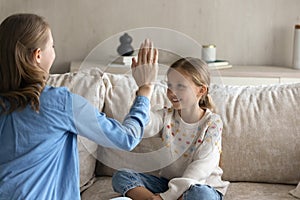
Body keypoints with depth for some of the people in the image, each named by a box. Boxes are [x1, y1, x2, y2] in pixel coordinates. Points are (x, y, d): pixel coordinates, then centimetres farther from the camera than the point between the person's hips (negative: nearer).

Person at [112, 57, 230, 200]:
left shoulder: (212, 123, -9)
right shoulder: (166, 116, 1)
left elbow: (201, 167, -19)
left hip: (201, 185, -3)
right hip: (167, 182, 4)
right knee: (120, 176, -11)